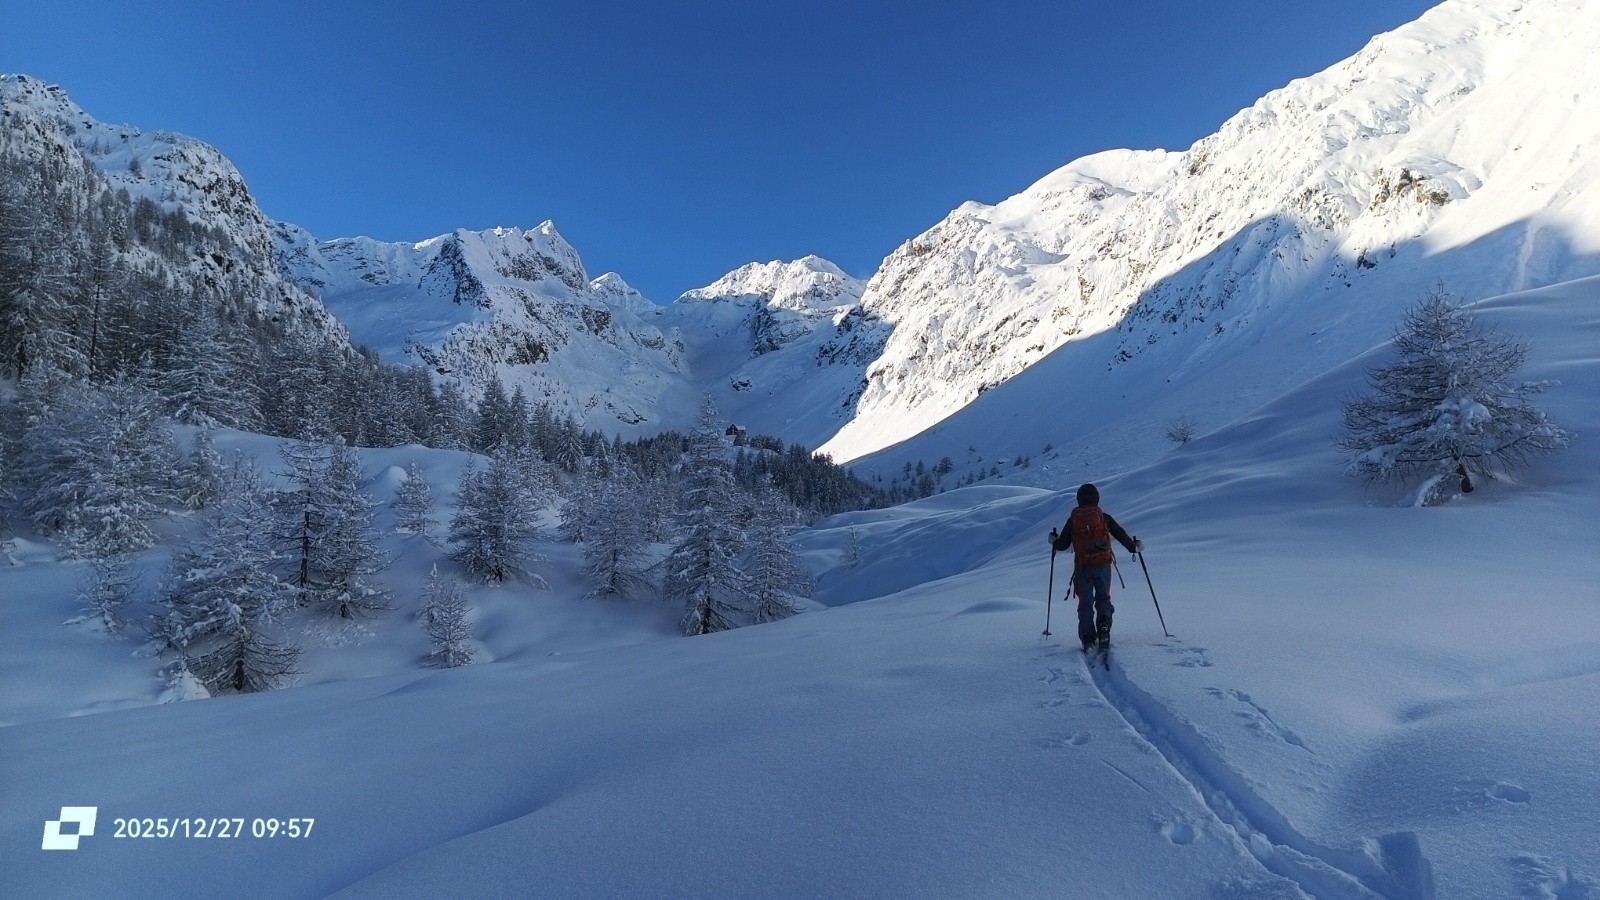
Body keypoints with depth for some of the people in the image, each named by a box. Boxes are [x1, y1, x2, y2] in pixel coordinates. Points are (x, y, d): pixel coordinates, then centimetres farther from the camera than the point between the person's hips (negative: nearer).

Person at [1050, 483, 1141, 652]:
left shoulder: (1073, 519, 0)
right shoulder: (1104, 517, -1)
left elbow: (1063, 545, 2)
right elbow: (1121, 534, 3)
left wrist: (1054, 543, 24)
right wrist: (1134, 547, 21)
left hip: (1082, 567, 0)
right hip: (1102, 565, 0)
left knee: (1085, 602, 8)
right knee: (1103, 599, 13)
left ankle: (1088, 638, 0)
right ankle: (1103, 628, -12)